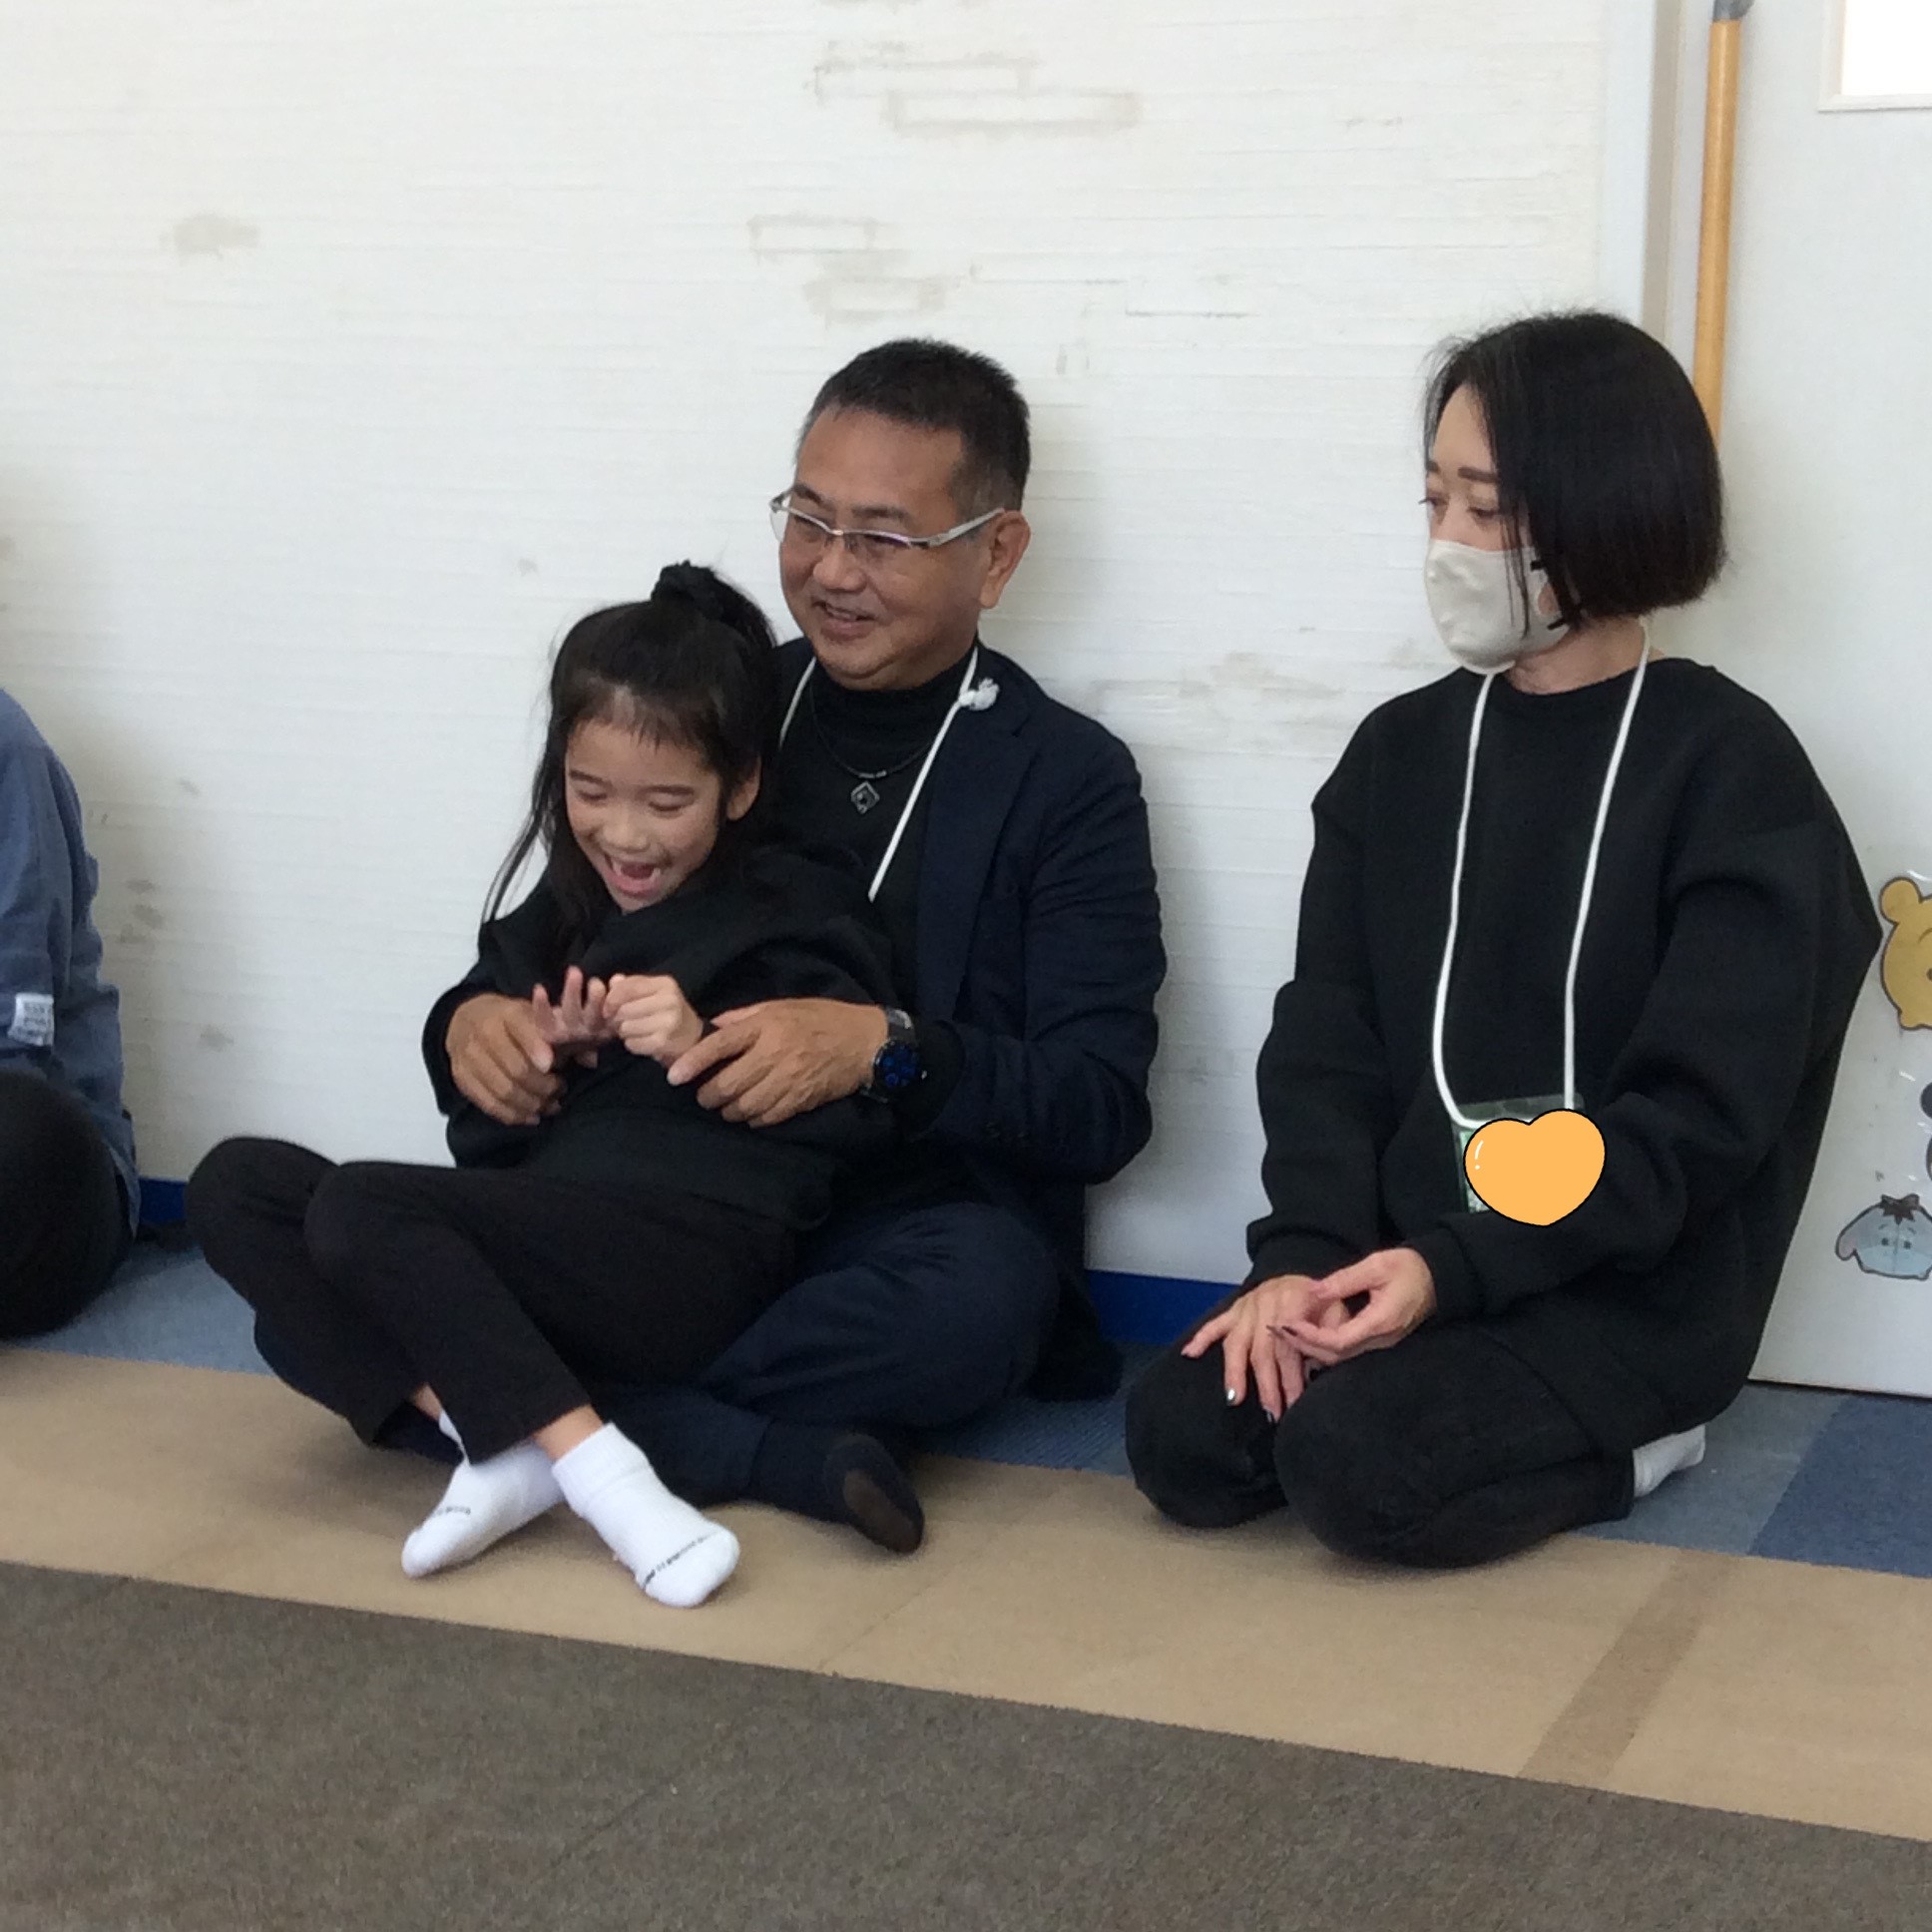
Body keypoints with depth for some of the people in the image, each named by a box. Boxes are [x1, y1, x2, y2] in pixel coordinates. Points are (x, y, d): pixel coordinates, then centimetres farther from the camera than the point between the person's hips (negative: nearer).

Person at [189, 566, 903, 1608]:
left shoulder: (795, 914, 2)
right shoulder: (566, 910, 20)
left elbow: (858, 1115, -9)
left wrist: (701, 1048, -20)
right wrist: (482, 1023, 0)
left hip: (702, 1248, -8)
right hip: (541, 1249, 8)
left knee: (361, 1207, -25)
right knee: (237, 1188, -5)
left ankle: (563, 1457, -27)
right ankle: (490, 1434, -20)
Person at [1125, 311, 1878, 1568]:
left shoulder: (1731, 771, -9)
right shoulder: (1402, 751, 7)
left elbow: (1701, 1114, -14)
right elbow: (1328, 1041, 3)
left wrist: (1456, 1268, -22)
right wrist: (1306, 1253, -15)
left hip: (1632, 1292, -5)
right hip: (1413, 1261, 5)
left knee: (1358, 1463, -26)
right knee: (1182, 1440, -16)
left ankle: (1620, 1439, 1)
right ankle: (1507, 1411, 5)